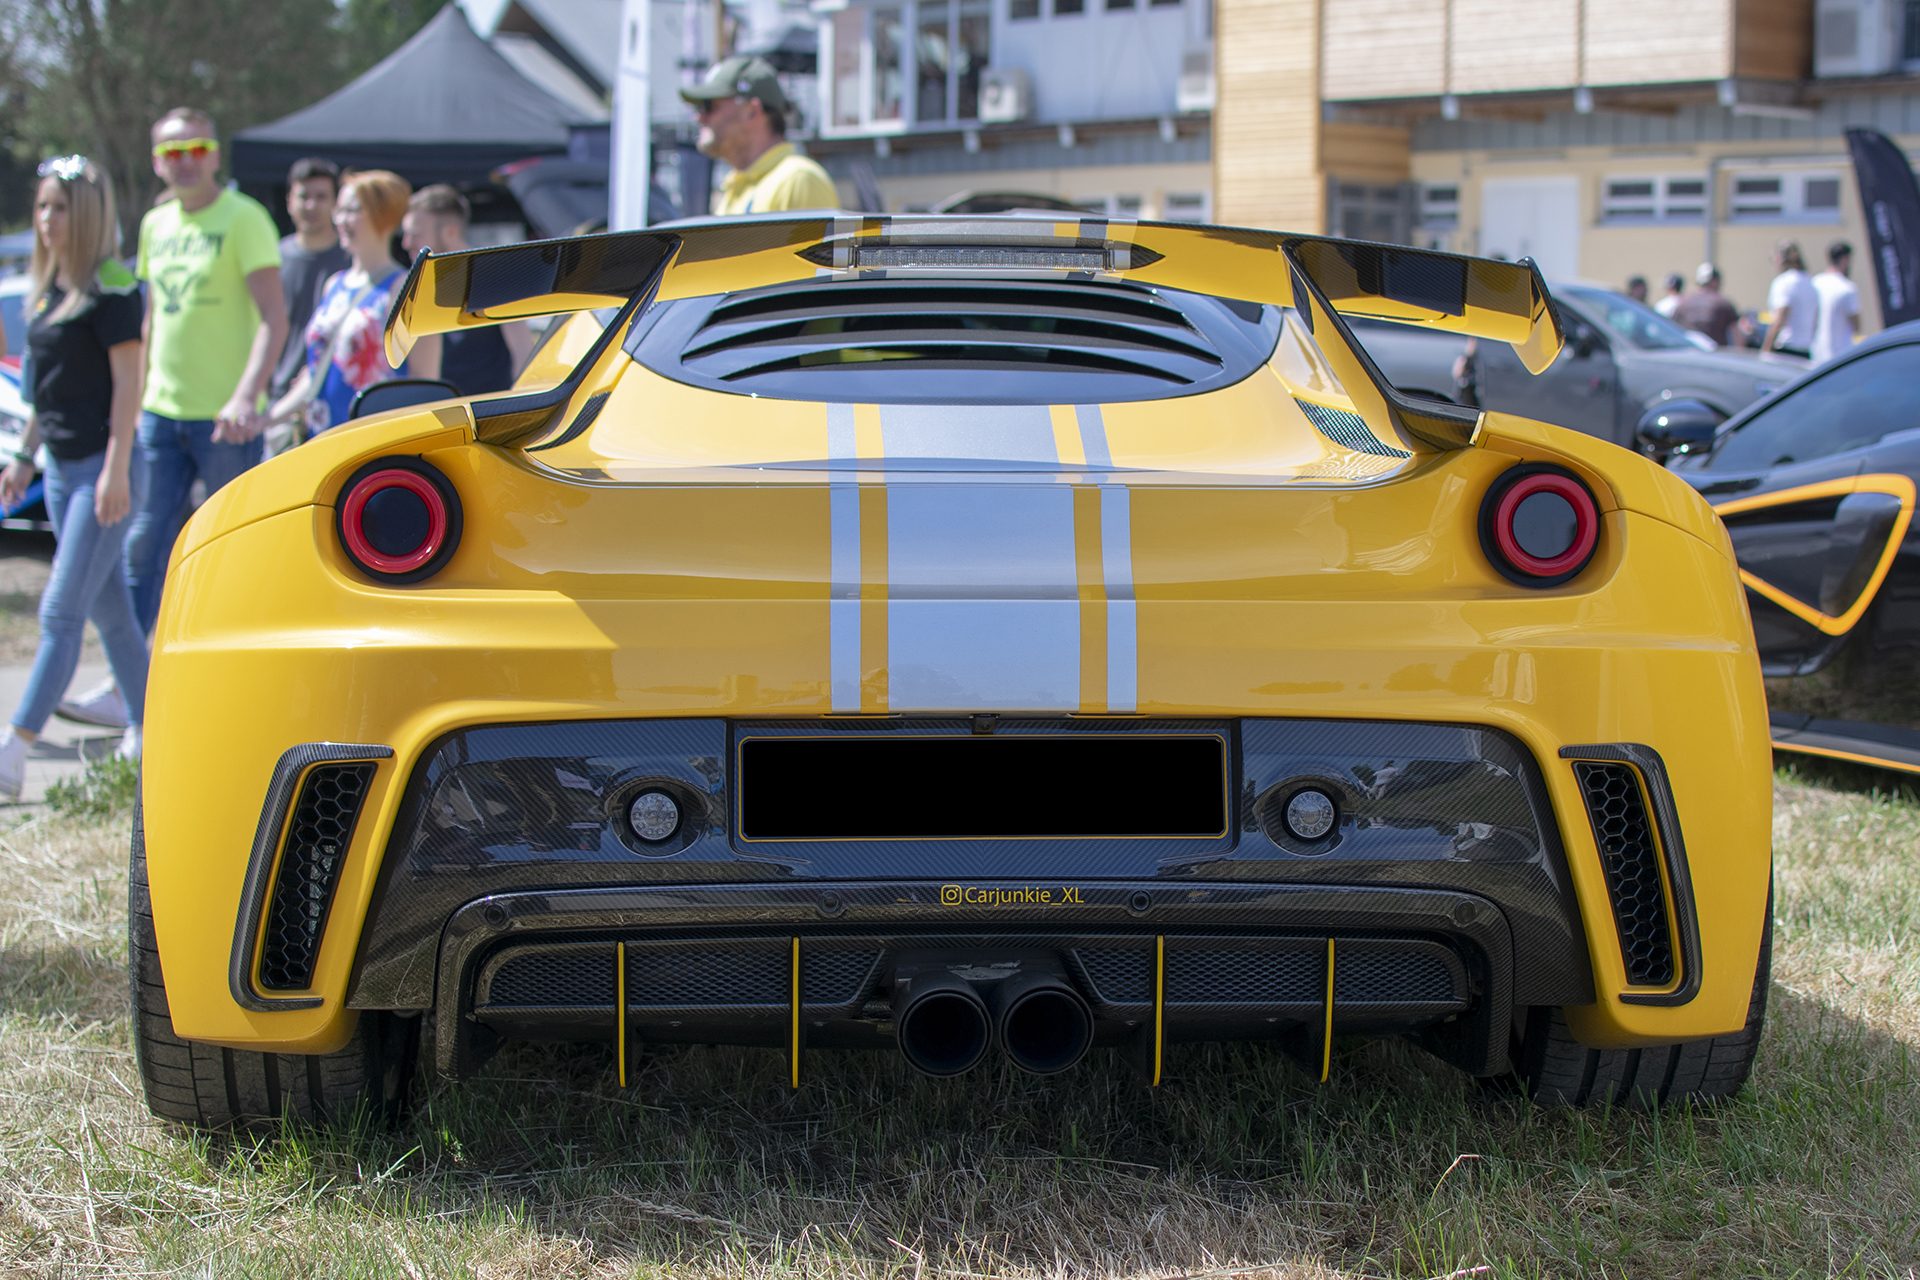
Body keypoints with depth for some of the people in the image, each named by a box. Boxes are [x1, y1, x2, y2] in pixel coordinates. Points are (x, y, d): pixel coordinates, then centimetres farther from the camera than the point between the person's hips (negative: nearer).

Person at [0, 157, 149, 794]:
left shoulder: (111, 288, -12)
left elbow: (127, 381, -15)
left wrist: (117, 469, -20)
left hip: (102, 466, -9)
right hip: (62, 469, 9)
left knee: (61, 611, -11)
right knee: (109, 610, 13)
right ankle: (148, 730, 23)